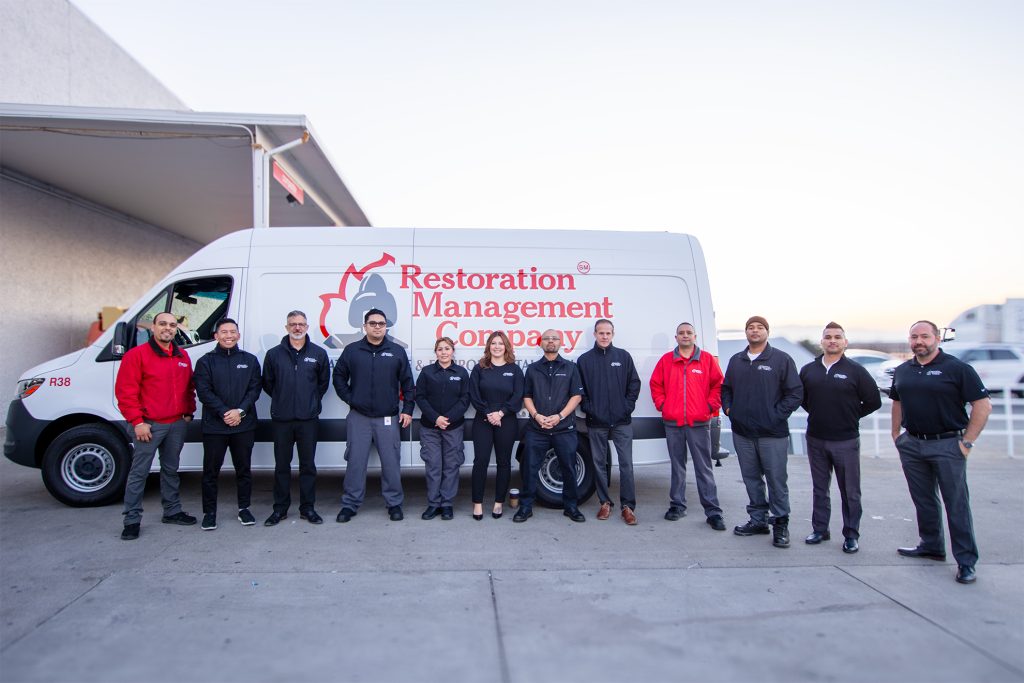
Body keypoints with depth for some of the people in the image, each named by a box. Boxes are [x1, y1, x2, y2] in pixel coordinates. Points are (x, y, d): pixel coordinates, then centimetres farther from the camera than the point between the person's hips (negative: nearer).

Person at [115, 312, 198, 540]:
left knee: (171, 470, 16)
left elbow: (189, 387, 19)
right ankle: (132, 520, 8)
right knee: (139, 473, 0)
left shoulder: (182, 356, 11)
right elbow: (125, 391, -12)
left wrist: (188, 412, 10)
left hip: (177, 424, 6)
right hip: (148, 425, -6)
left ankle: (172, 511, 26)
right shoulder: (137, 355, -7)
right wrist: (137, 421, -15)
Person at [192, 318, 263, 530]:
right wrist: (224, 412, -17)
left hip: (244, 425, 1)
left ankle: (244, 508, 23)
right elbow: (204, 391, -7)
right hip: (214, 426, -1)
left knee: (244, 469, 10)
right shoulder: (206, 361, 2)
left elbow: (255, 389, 0)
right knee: (211, 471, 5)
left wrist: (240, 411, -14)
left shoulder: (250, 360, 7)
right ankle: (209, 512, 17)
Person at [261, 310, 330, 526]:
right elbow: (267, 383, 12)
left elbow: (324, 382, 12)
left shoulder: (319, 353, 4)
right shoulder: (274, 354, 4)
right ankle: (280, 508, 18)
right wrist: (282, 400, 10)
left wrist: (312, 401, 8)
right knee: (281, 465, 8)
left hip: (309, 419, 0)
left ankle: (308, 507, 16)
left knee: (308, 465, 6)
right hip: (281, 419, 0)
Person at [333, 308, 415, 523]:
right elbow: (339, 377, 11)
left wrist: (407, 409, 1)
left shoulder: (397, 352, 3)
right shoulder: (351, 350, 4)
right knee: (356, 461, 4)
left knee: (391, 462, 3)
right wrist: (349, 398, 0)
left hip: (388, 417, 0)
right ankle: (350, 504, 15)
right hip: (359, 417, 0)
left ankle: (395, 503, 15)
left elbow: (407, 383, 6)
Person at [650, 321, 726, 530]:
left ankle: (713, 511, 4)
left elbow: (718, 385, 6)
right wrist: (662, 405, 4)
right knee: (677, 466, 11)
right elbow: (655, 385, 14)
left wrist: (710, 405, -3)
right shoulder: (666, 360, 8)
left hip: (699, 423, -2)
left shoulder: (707, 359, 4)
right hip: (672, 423, 2)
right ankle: (677, 505, 21)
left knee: (704, 468, 0)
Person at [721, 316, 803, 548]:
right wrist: (728, 408, 6)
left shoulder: (782, 359, -2)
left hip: (772, 434, -4)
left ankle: (781, 524, 13)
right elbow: (726, 389, 21)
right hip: (742, 433, 5)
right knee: (751, 479, 12)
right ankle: (758, 520, 24)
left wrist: (777, 415, -10)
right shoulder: (736, 361, 12)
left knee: (776, 480, 0)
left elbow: (795, 393, -5)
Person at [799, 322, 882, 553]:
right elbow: (800, 397, 18)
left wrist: (851, 416, 2)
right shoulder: (808, 370, 5)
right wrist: (816, 413, 8)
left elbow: (874, 401, -1)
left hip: (846, 441, -3)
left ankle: (851, 535, 16)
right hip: (815, 440, 3)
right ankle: (820, 529, 24)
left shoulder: (855, 370, -5)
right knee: (820, 489, 13)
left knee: (850, 491, 5)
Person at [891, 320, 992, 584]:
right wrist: (895, 433, 13)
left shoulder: (957, 368, -8)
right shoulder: (902, 371, 9)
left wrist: (967, 442, -11)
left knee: (956, 504, -1)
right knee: (923, 500, 15)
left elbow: (983, 405, -9)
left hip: (947, 445, -6)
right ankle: (931, 546, 29)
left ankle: (966, 560, 7)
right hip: (911, 444, 6)